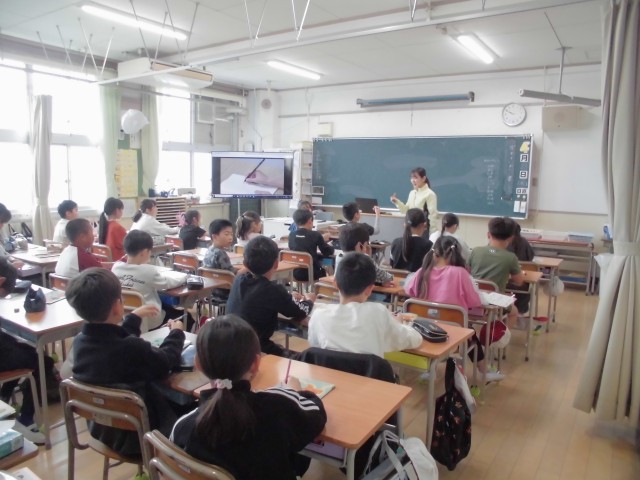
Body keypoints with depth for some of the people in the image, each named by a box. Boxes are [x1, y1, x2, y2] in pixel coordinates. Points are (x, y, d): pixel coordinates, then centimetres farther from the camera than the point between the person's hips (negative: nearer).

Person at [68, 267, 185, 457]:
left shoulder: (80, 340, -11)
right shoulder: (132, 348, -33)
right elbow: (165, 363, -14)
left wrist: (134, 318, 21)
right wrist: (176, 333, 2)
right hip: (134, 436, -7)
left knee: (169, 401, 25)